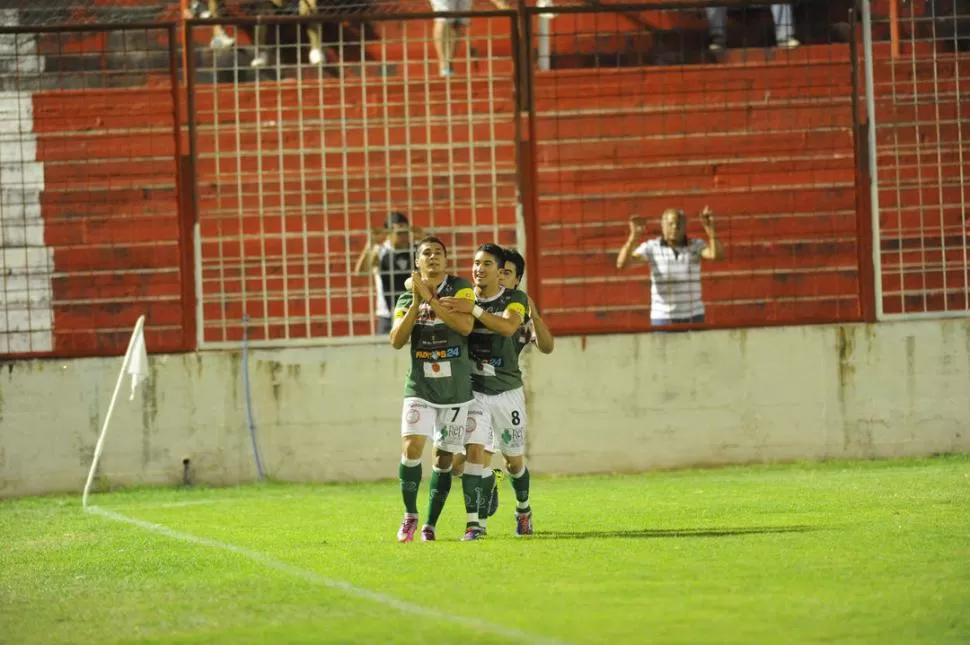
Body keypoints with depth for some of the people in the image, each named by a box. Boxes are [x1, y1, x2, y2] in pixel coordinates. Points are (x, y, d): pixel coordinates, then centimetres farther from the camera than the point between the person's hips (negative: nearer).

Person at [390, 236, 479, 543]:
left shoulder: (460, 288, -1)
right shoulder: (407, 297, 6)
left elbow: (465, 325, -18)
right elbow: (396, 341, -4)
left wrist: (429, 297, -18)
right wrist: (416, 302, -12)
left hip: (456, 388, -1)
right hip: (420, 385, 1)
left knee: (445, 457, 3)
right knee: (412, 446, -17)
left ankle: (430, 525, 13)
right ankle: (410, 515, -1)